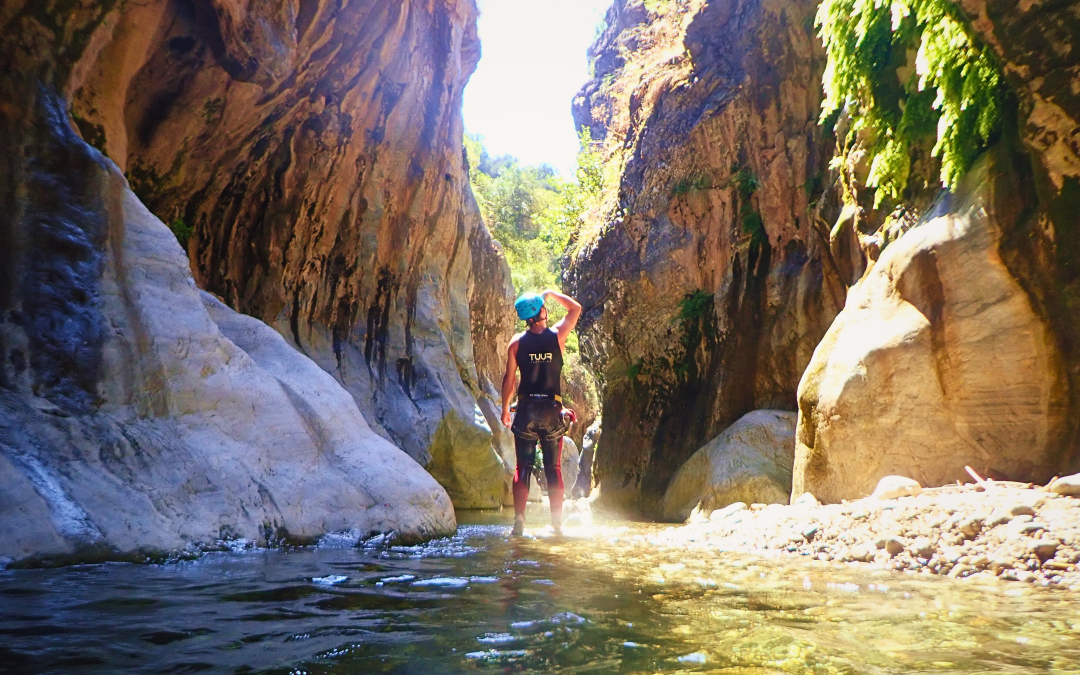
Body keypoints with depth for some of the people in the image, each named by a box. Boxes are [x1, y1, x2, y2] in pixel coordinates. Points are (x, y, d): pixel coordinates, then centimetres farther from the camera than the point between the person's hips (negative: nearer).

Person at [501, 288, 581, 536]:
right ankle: (557, 522, 10)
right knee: (554, 468, 9)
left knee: (523, 467, 5)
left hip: (527, 409, 0)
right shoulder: (557, 335, -2)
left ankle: (519, 519, -1)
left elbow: (509, 378, 0)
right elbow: (576, 308, 15)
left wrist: (505, 408, 10)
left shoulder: (517, 341, -2)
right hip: (552, 409, 0)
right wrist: (551, 293, 19)